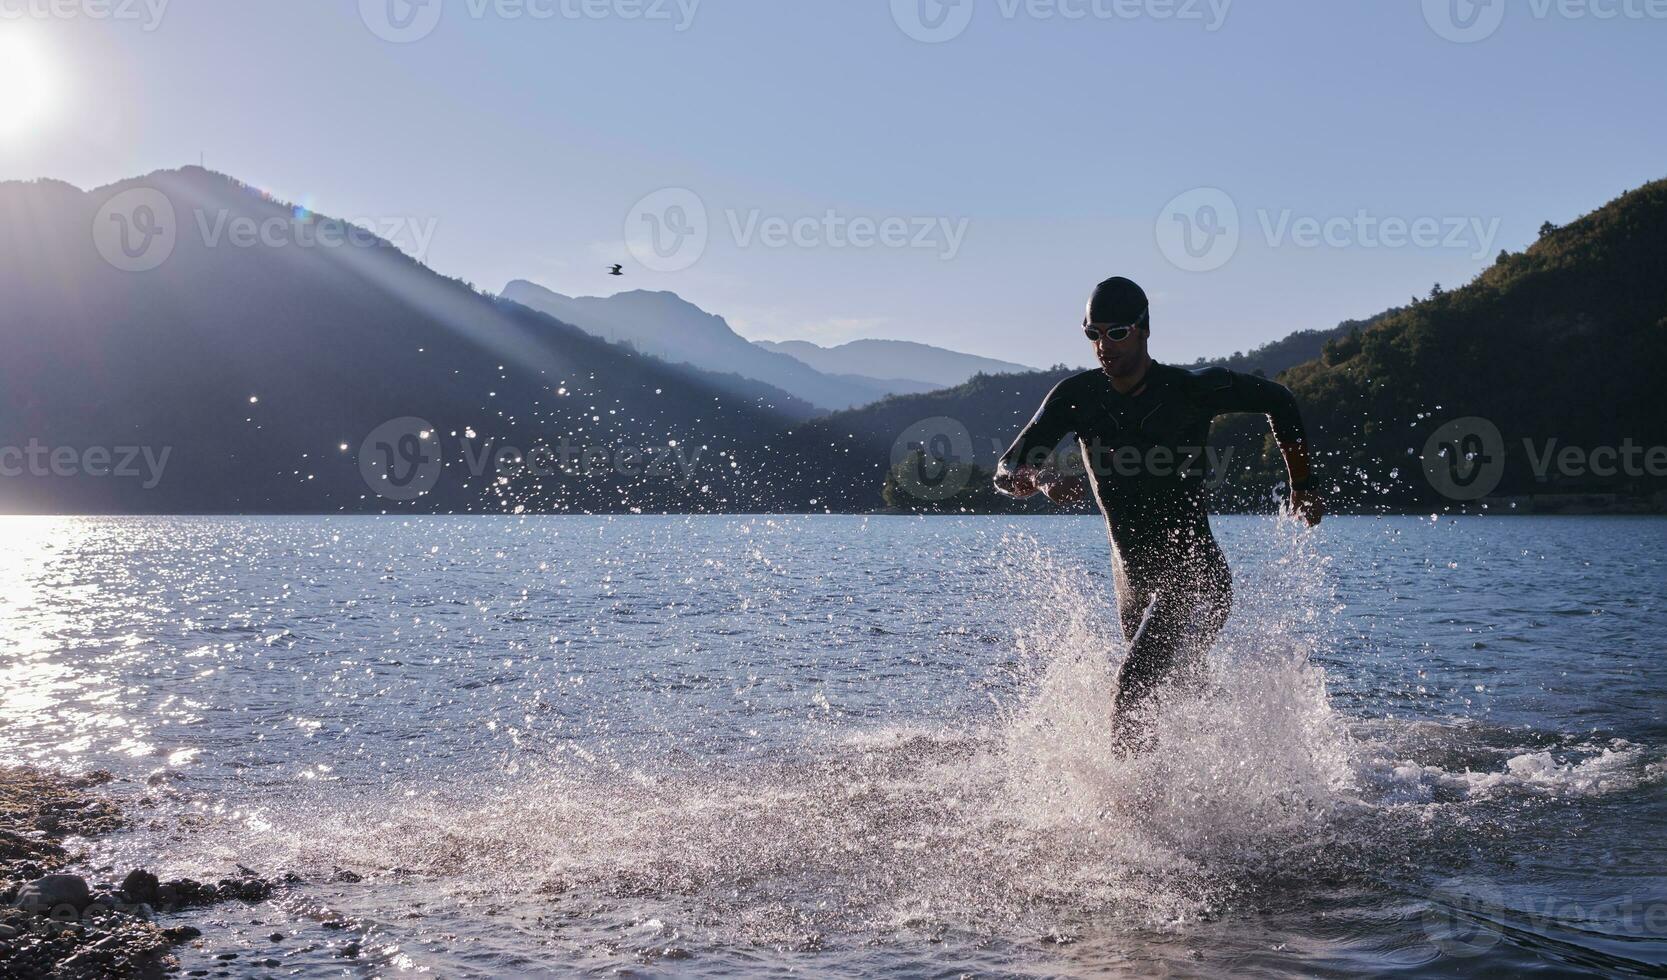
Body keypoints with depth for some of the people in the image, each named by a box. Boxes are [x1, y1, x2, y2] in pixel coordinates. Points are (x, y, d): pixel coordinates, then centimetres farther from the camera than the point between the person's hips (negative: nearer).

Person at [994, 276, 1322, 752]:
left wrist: (1300, 489, 6)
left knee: (1132, 689, -25)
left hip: (1196, 574, -5)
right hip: (1132, 579, 6)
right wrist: (1044, 478, -31)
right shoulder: (1076, 397, -5)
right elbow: (1006, 472, -8)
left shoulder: (1192, 390, -13)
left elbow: (1278, 400, 4)